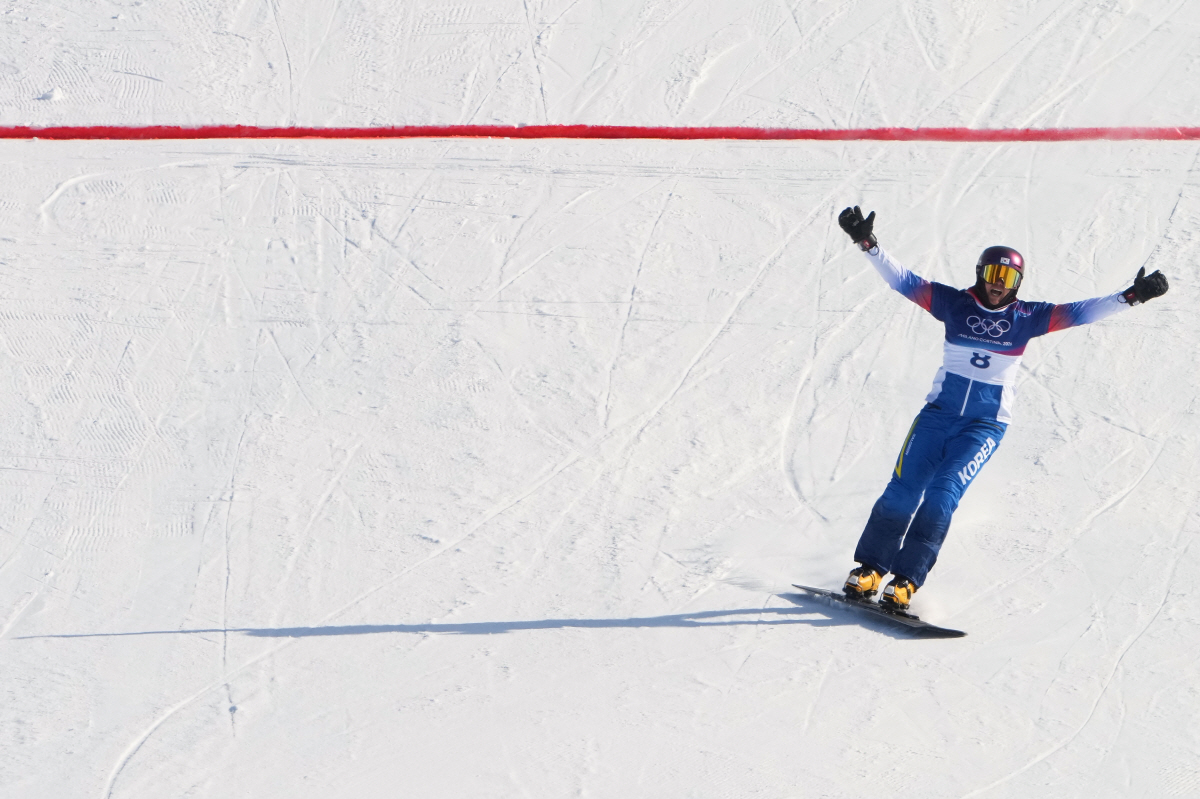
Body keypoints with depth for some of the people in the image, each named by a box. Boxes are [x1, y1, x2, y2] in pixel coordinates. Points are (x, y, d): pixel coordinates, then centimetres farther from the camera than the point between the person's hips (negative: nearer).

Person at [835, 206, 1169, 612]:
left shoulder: (1027, 317, 1)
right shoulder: (955, 303, 1)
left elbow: (1079, 311, -3)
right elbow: (903, 280, -3)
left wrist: (1131, 296, -13)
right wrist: (867, 243, -14)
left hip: (986, 424, -1)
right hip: (938, 412, 1)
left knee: (942, 494, -17)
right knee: (902, 490, -8)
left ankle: (906, 580, -13)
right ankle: (869, 568, 5)